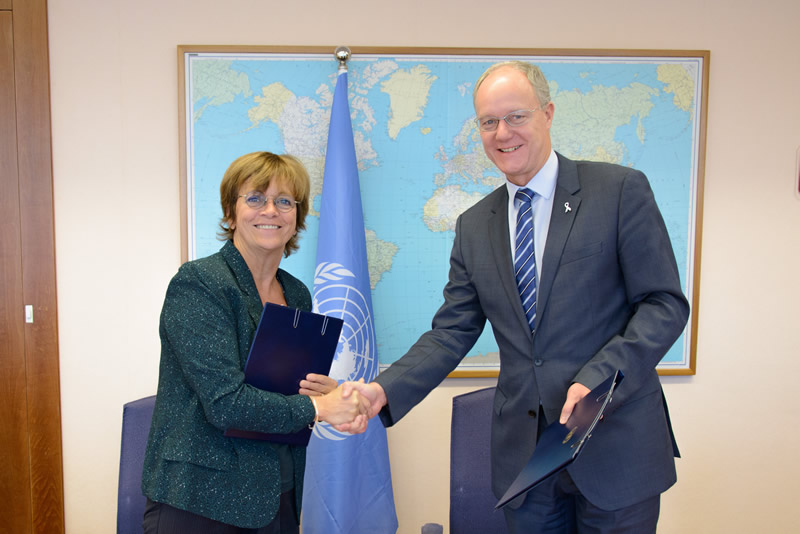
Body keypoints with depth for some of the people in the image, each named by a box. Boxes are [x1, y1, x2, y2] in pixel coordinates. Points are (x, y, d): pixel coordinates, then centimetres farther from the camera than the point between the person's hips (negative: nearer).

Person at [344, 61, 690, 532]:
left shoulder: (620, 190, -5)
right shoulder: (474, 226, 8)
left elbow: (665, 304, -7)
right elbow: (452, 331, 5)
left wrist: (598, 378, -21)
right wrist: (384, 390, -10)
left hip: (616, 446, -3)